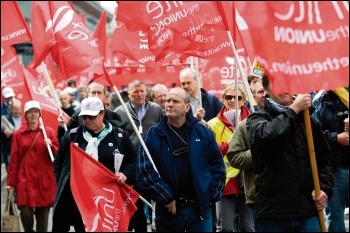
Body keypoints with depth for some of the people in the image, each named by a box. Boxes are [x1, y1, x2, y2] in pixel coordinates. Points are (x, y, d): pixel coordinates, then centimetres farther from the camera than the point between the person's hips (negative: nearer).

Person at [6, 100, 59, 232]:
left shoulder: (49, 132, 6)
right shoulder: (18, 134, 4)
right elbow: (14, 159, 4)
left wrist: (51, 146, -13)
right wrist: (11, 182, 2)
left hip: (44, 180, 1)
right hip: (25, 180, -1)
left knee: (43, 214, 0)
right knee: (25, 212, -12)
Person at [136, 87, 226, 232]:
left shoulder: (203, 133, 4)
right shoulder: (153, 135, -2)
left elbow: (217, 165, 8)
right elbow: (144, 171, -8)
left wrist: (212, 195, -1)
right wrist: (166, 198, -12)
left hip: (200, 208, 1)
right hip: (168, 210, -1)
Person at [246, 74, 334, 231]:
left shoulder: (307, 120, 13)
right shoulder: (257, 119, 4)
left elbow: (324, 159, 19)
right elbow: (265, 134, -21)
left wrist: (324, 188, 2)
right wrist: (294, 109, -13)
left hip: (308, 212, 2)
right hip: (272, 214, -2)